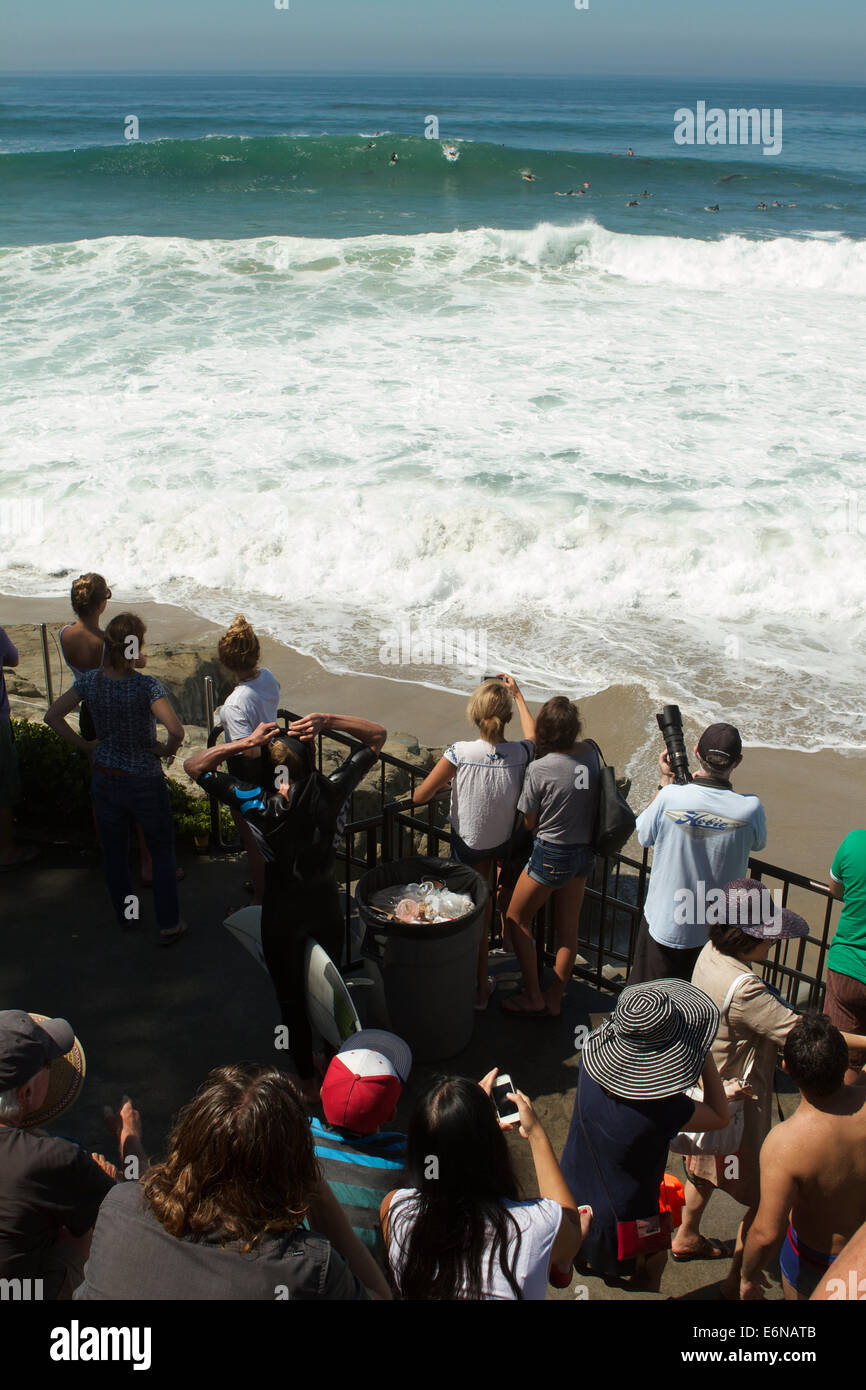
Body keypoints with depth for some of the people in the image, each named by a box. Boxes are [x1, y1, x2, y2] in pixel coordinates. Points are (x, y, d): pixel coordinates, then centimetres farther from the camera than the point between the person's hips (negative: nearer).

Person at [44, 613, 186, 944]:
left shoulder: (89, 681, -9)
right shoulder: (146, 686, -25)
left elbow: (52, 716, 0)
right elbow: (176, 730, -35)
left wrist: (84, 744, 5)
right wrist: (168, 750, -14)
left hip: (104, 778, 4)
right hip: (144, 781, -4)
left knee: (114, 850, 22)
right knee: (162, 850, 14)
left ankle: (124, 914, 38)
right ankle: (169, 925, 19)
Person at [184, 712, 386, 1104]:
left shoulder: (258, 804, -26)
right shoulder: (331, 792, -22)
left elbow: (194, 765, -16)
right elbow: (377, 735, -11)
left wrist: (245, 742, -26)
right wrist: (326, 722, -24)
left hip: (282, 916, -2)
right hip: (327, 909, 2)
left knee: (291, 998, 18)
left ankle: (308, 1081, 31)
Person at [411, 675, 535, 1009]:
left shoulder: (459, 754, -28)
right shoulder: (521, 754, -22)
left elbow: (418, 798, -18)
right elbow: (532, 735, 6)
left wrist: (445, 785, 2)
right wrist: (517, 695, 15)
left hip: (469, 845, 0)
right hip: (506, 842, 0)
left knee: (479, 912, 15)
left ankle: (481, 988, 30)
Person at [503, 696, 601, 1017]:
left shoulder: (539, 769, -24)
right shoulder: (589, 753, -7)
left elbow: (529, 822, -10)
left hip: (551, 855, -6)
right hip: (584, 852, 6)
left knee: (517, 918, 15)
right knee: (568, 929, 16)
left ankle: (532, 997, 16)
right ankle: (554, 1000, 28)